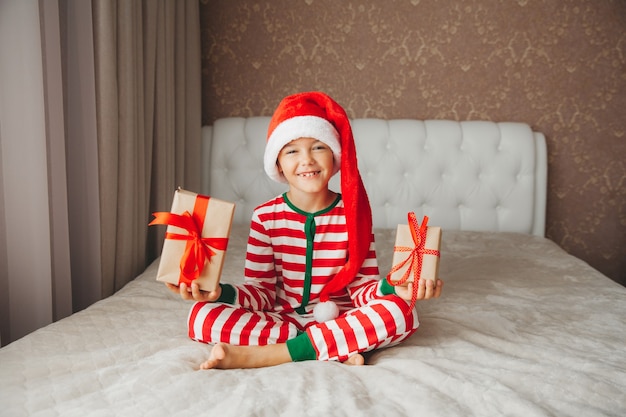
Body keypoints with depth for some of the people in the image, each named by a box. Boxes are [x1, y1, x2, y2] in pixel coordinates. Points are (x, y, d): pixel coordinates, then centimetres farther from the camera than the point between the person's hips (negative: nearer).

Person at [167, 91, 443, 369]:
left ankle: (259, 354, -27)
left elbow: (362, 287, -4)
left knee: (401, 313, -29)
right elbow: (262, 291, -3)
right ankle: (338, 349, -24)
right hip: (280, 319, 1)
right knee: (202, 315, -23)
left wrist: (390, 288, -26)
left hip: (340, 320, 0)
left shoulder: (353, 213, -3)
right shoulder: (265, 216, -3)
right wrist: (221, 293, -23)